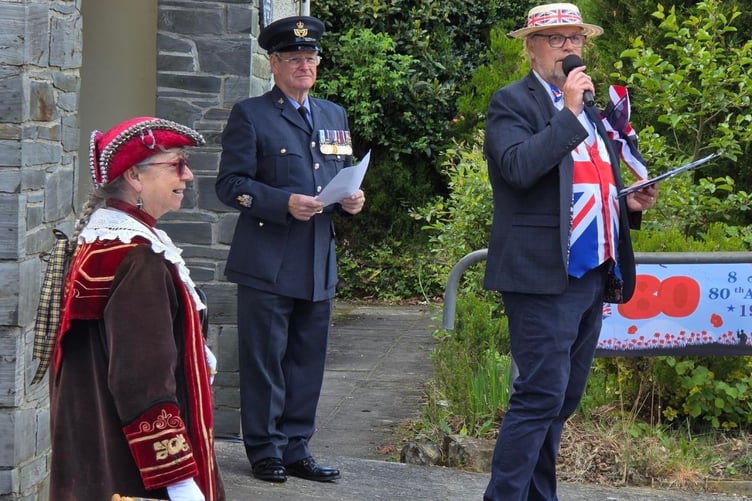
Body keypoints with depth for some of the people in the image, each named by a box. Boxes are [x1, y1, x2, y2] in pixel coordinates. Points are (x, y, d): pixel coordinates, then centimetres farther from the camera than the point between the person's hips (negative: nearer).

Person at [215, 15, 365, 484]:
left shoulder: (335, 116, 17)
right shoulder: (251, 116, -1)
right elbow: (231, 184, -7)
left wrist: (352, 199, 1)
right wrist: (284, 203, -20)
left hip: (319, 264, 6)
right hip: (267, 264, -6)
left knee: (308, 359, 9)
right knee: (264, 359, 0)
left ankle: (296, 448, 18)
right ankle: (265, 449, 9)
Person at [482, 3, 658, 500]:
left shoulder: (590, 109, 19)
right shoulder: (512, 102, -4)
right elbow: (519, 169, -21)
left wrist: (629, 204, 8)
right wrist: (570, 112, -19)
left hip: (594, 274, 8)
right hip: (545, 275, -8)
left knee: (562, 400, 12)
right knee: (541, 397, -12)